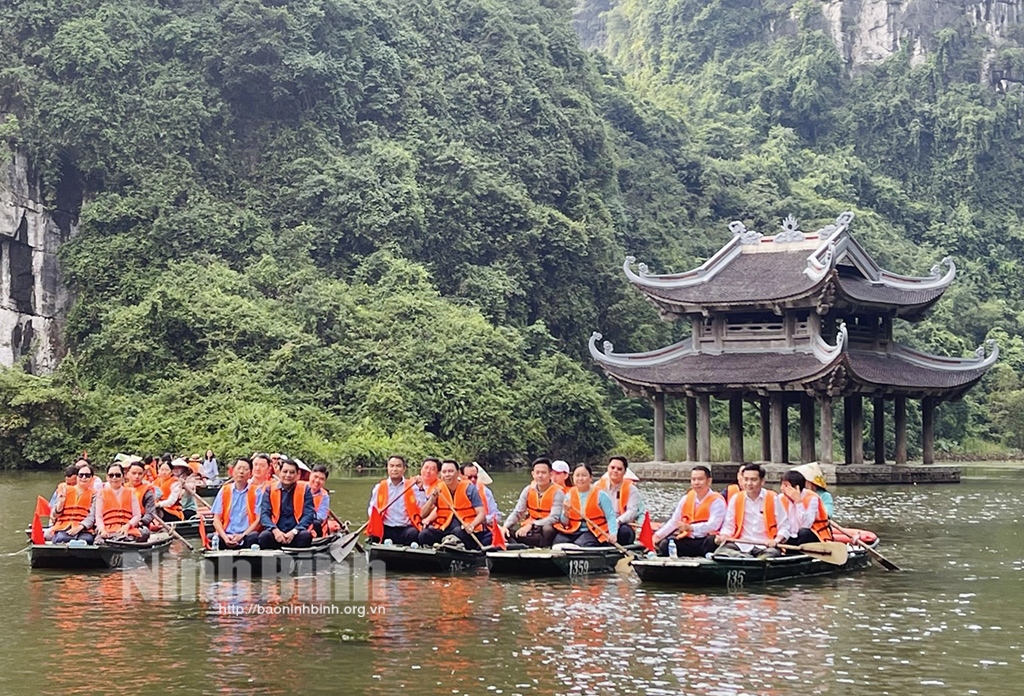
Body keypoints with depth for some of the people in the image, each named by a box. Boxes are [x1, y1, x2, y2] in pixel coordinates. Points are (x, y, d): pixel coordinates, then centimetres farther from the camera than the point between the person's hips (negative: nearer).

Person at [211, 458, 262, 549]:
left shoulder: (255, 492, 9)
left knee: (253, 537, -38)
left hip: (246, 535, -1)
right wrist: (224, 537, -10)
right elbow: (217, 518, 9)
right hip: (227, 535, 1)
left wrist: (242, 536, -13)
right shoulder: (224, 491, 15)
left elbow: (258, 519, 1)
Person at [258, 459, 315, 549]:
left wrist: (294, 532, -17)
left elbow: (308, 515, -2)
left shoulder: (305, 488, 5)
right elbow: (264, 514, 0)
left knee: (306, 536, -33)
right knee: (264, 536, -32)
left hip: (296, 534, 0)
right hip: (276, 533, 0)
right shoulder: (270, 489, 8)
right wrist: (275, 530, -19)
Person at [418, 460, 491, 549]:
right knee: (424, 534, -24)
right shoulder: (438, 490, 7)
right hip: (444, 528, 3)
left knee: (459, 531, -38)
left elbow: (481, 514, -8)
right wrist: (432, 498, -13)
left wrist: (471, 526, -28)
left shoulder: (469, 489, -2)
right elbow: (423, 515, 4)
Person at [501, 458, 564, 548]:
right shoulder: (528, 490, 5)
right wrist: (505, 526, -15)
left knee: (547, 529, -39)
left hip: (549, 529, -4)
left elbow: (554, 518, -19)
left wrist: (531, 525, -29)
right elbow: (517, 512, 5)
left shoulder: (557, 493, -9)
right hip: (531, 530, 4)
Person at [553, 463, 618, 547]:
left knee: (581, 543, -35)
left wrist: (612, 534, -23)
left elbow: (610, 517, -6)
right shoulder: (569, 495, 12)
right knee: (558, 539, -26)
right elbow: (564, 523, 13)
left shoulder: (600, 494, 0)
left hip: (594, 532, -4)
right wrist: (565, 512, -9)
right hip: (573, 532, 4)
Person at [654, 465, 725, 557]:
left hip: (706, 541, -4)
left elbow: (713, 525, -20)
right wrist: (657, 536, 1)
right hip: (687, 541, 4)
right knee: (664, 544, -22)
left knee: (712, 541, -38)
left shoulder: (716, 500, -6)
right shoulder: (686, 499, 13)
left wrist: (690, 528, -35)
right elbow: (674, 521, 16)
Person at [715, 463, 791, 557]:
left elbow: (784, 527, 2)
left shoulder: (773, 498, 2)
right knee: (720, 552, -31)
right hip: (741, 545, 2)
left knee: (772, 553, -39)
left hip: (765, 546, -2)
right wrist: (723, 536, -5)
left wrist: (776, 540, -17)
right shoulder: (735, 499, 10)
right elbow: (728, 525, 16)